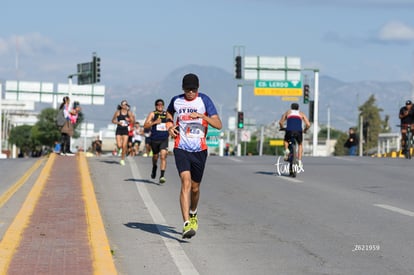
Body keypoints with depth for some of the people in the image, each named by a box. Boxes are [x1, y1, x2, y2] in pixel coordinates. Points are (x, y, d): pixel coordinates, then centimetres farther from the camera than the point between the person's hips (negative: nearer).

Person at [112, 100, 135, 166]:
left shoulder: (129, 113, 3)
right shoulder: (118, 112, -1)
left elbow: (133, 122, 2)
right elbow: (113, 120, 6)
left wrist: (129, 119, -17)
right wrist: (118, 122, -12)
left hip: (125, 131, 1)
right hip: (119, 130, -1)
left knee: (124, 146, -4)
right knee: (119, 145, -10)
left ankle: (122, 159, 11)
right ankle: (119, 149, 29)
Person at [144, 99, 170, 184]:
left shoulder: (167, 114, 8)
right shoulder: (152, 114, 1)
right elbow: (145, 125, -6)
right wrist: (155, 122, -17)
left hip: (164, 139, 0)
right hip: (154, 139, 0)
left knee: (163, 156, -16)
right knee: (155, 156, 17)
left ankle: (162, 176, -20)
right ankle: (154, 167, 50)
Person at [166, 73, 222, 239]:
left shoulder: (204, 100, -5)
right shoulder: (176, 100, 4)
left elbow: (218, 124, -11)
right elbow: (169, 112, 28)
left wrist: (202, 116, -25)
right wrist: (169, 125, 8)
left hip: (199, 150, 0)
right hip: (181, 149, 0)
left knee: (195, 187, 11)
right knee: (186, 182, -19)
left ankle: (193, 214, 43)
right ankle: (186, 225, -25)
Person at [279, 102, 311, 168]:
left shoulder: (287, 112, 24)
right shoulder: (301, 114, 23)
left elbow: (280, 122, 14)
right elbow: (308, 124, 12)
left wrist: (282, 128, 34)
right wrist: (305, 130, 31)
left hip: (289, 131, 0)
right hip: (299, 131, 0)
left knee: (286, 141, 31)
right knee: (300, 145, 26)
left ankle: (286, 150, 1)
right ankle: (299, 161, 16)